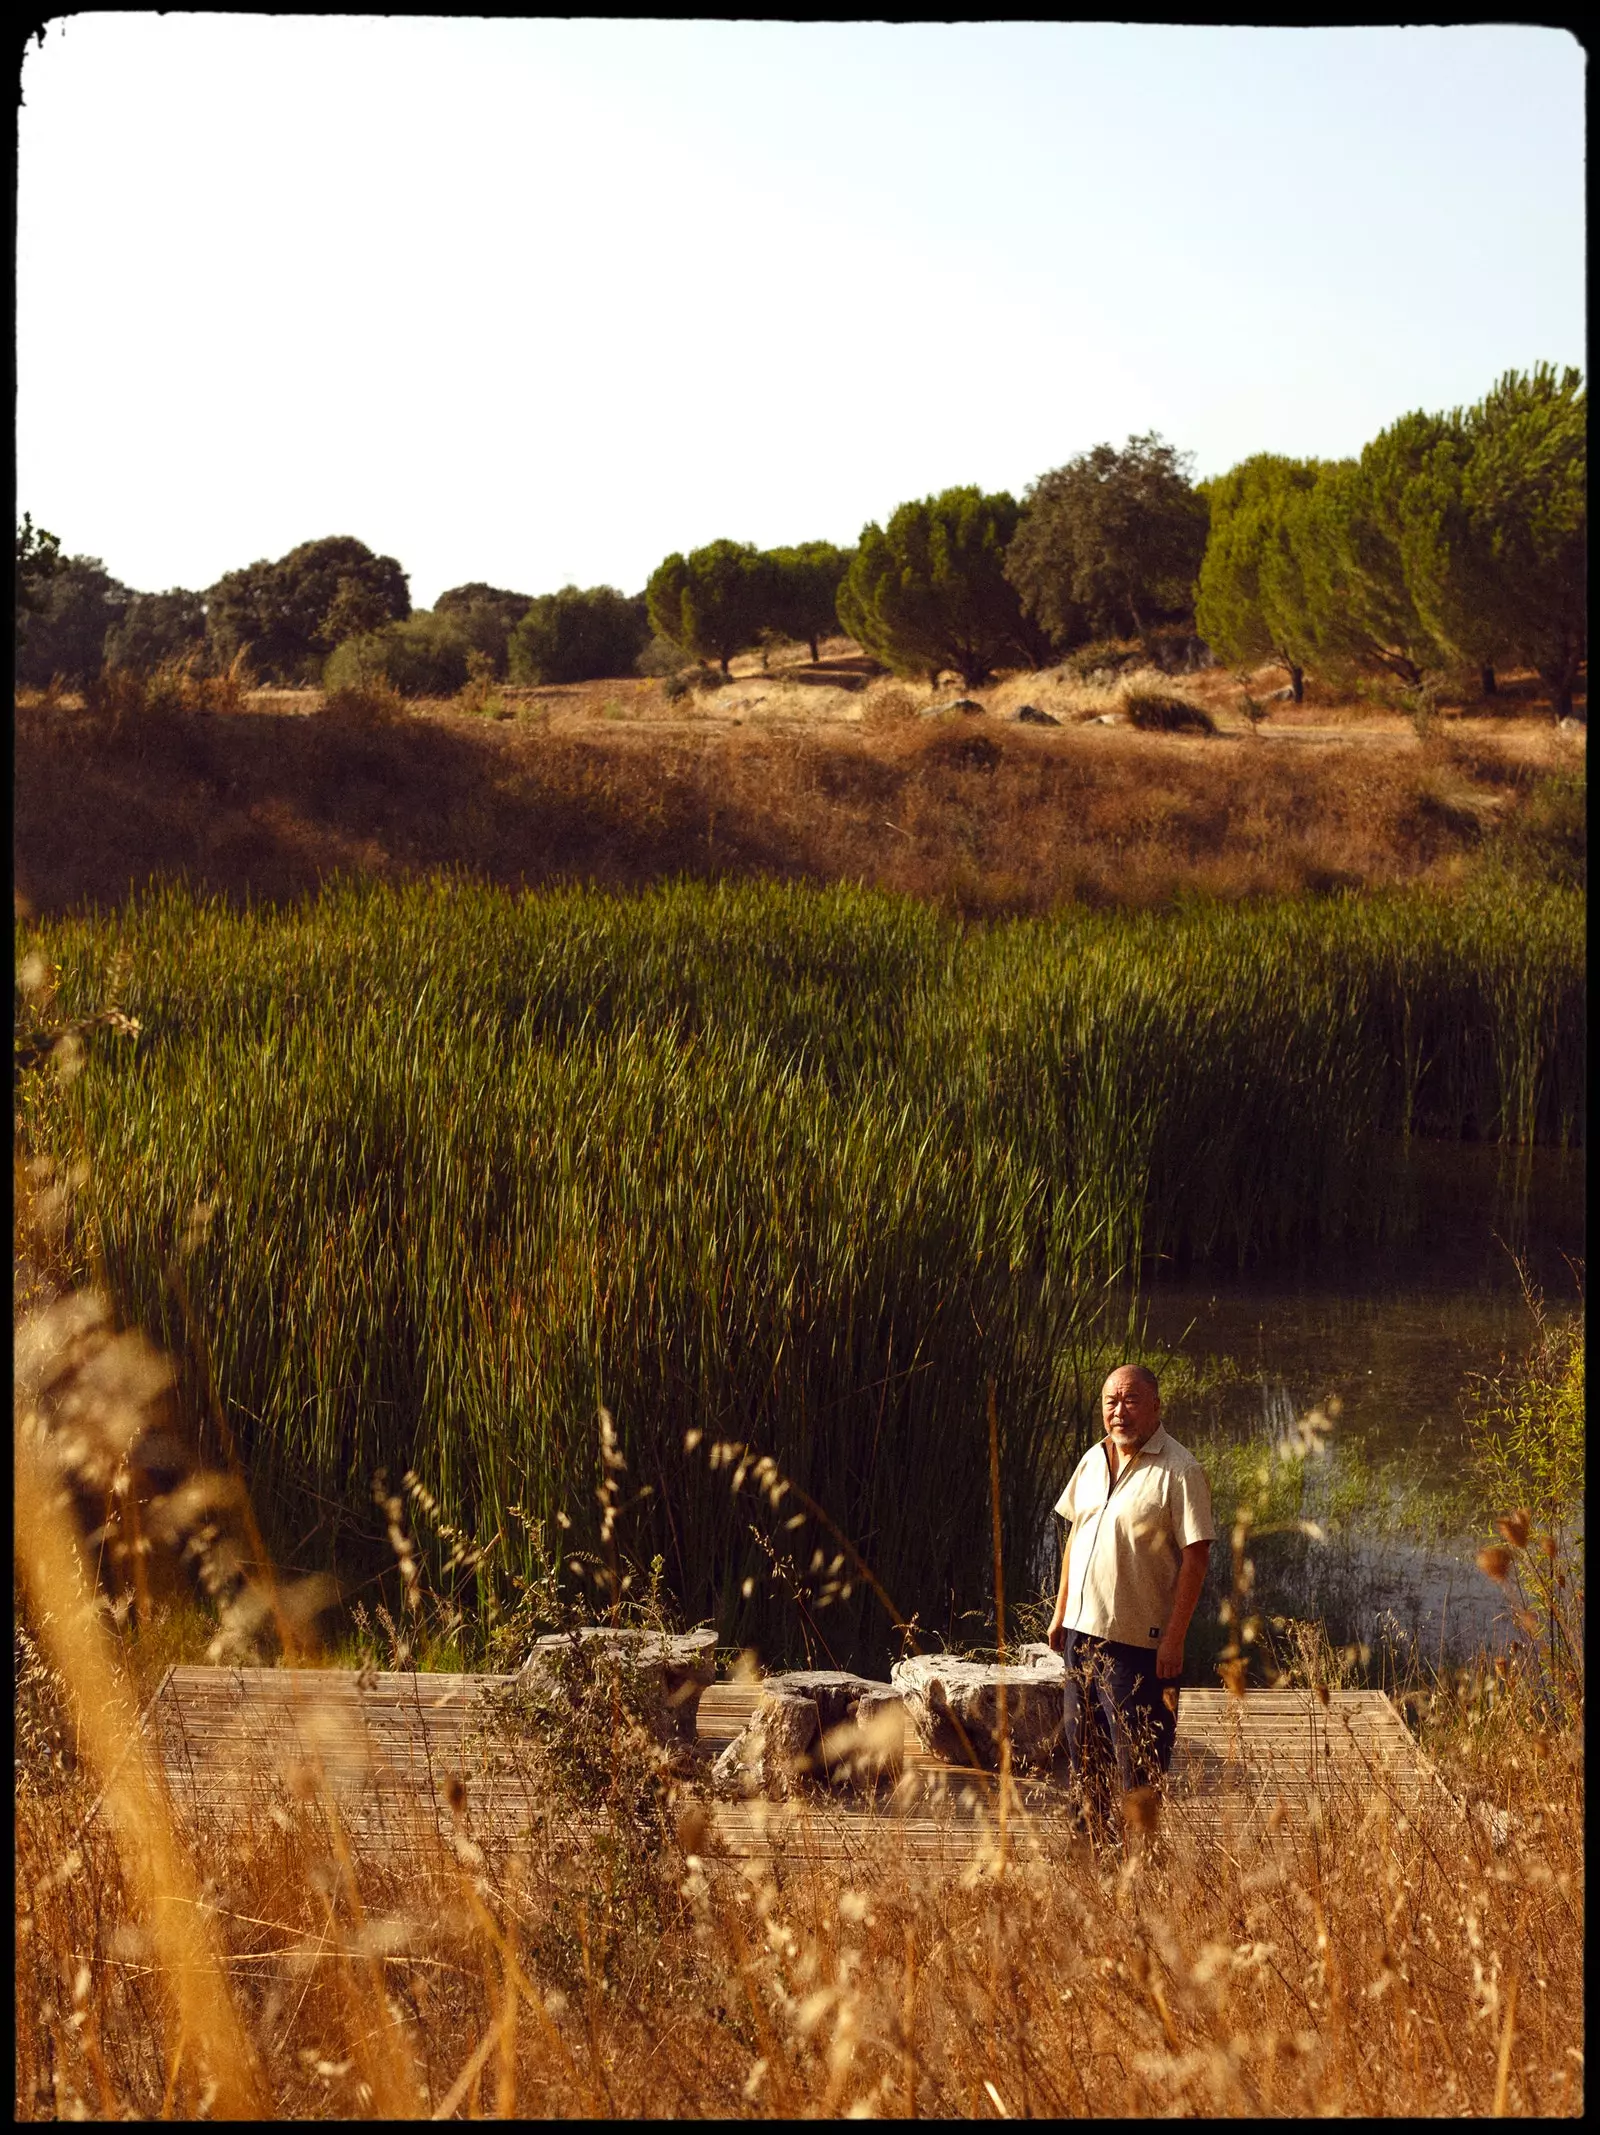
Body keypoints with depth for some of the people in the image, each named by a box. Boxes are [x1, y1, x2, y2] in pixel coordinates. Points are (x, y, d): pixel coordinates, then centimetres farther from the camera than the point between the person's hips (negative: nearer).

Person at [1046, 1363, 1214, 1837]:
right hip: (1081, 1630, 7)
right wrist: (1060, 1612, 16)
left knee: (1138, 1762, -3)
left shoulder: (1180, 1472, -12)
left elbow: (1195, 1556, -14)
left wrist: (1175, 1638, -18)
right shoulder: (1092, 1461, 9)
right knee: (1082, 1750, 15)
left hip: (1137, 1640, -7)